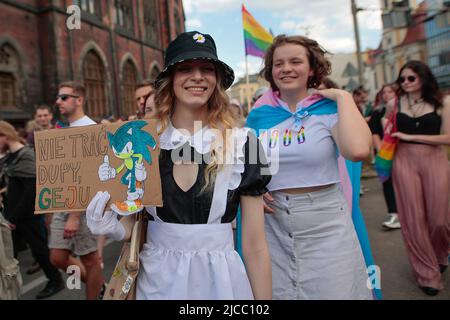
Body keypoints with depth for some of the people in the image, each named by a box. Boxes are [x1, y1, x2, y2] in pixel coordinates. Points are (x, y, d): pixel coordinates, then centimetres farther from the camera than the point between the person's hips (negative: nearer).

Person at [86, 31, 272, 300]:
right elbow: (131, 225, 5)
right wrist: (111, 227, -15)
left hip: (220, 278, -1)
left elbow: (255, 247, -7)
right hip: (157, 279, 2)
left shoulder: (242, 144, -11)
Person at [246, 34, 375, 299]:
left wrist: (344, 97, -15)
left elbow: (358, 150, -26)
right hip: (274, 227, 3)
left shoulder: (329, 109, -5)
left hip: (326, 223, -2)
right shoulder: (259, 115, 3)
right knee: (276, 291, 14)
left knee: (334, 290, 9)